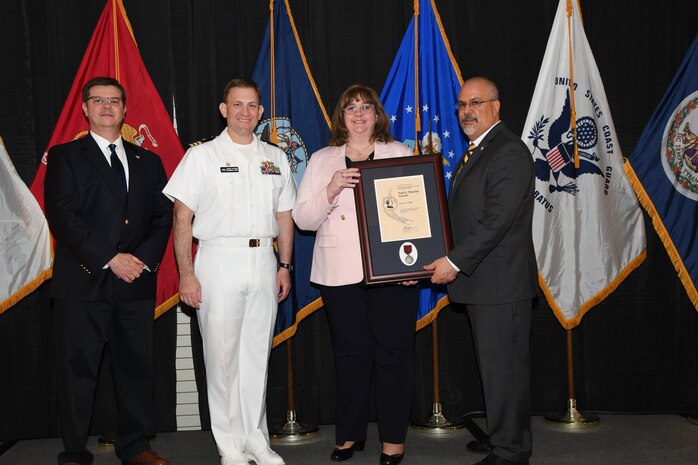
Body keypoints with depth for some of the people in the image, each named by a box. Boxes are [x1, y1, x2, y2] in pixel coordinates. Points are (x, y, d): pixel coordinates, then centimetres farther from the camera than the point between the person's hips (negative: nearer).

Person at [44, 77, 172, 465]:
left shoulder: (148, 161, 16)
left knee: (137, 365, 8)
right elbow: (63, 215, -6)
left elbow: (163, 215, 10)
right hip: (84, 283, -3)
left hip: (137, 283, 3)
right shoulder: (65, 156, 5)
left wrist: (144, 258, -7)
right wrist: (109, 259, -14)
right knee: (78, 369, 2)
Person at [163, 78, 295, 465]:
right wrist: (186, 274, -10)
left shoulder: (275, 158, 12)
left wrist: (285, 265, 9)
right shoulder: (202, 156, 0)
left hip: (263, 260, 4)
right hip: (219, 260, -3)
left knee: (258, 353, 9)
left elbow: (284, 216, 17)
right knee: (223, 355, 0)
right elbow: (182, 219, -3)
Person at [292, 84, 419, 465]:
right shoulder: (322, 160, 12)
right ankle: (350, 434, 23)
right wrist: (330, 190, -13)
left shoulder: (401, 154, 9)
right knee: (350, 353, 8)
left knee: (393, 352, 2)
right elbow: (303, 218, 5)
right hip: (340, 274, 1)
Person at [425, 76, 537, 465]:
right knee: (497, 367, 18)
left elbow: (498, 219, -22)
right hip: (482, 281, 10)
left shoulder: (509, 152, -14)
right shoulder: (476, 152, 18)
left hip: (502, 283, -10)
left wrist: (456, 261, -20)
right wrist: (448, 259, 9)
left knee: (504, 368, -1)